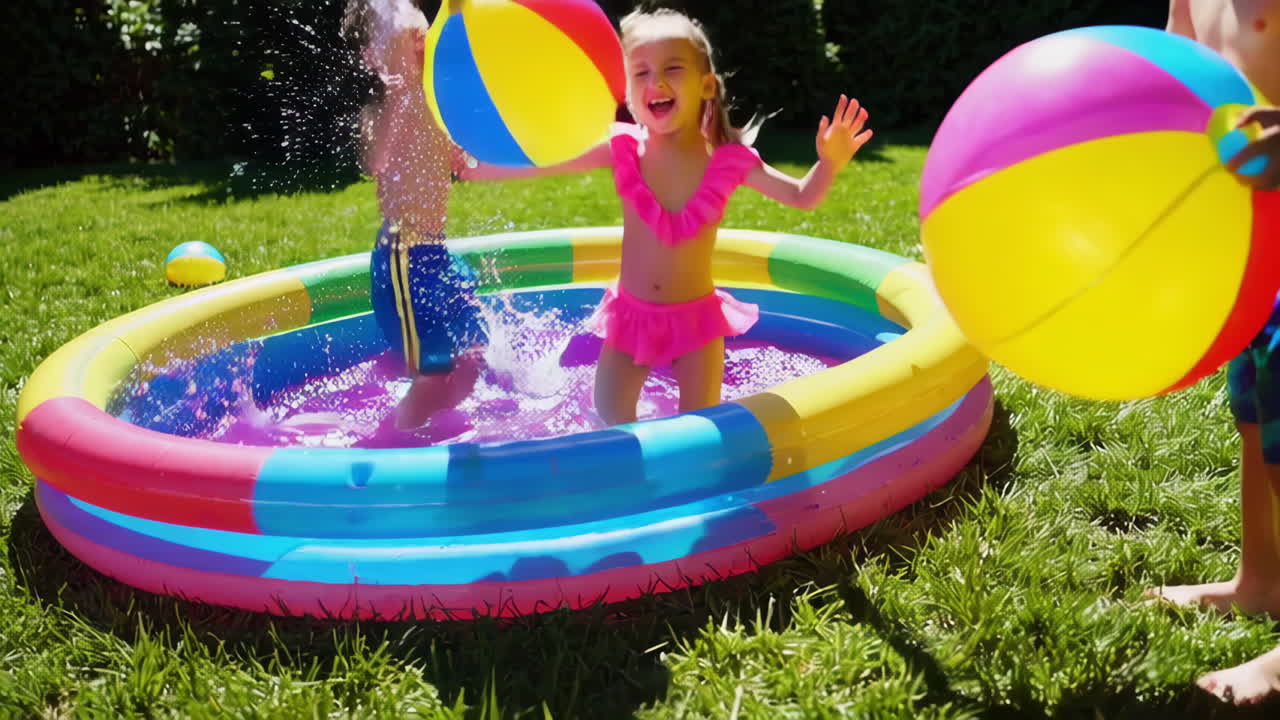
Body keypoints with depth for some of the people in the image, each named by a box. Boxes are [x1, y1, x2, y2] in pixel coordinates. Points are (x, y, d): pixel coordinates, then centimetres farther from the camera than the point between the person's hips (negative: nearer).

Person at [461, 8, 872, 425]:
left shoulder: (729, 159, -12)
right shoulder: (624, 148, -10)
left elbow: (802, 197, -5)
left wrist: (829, 163, -24)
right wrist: (479, 167, -4)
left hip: (696, 318, -1)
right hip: (632, 313, 2)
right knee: (610, 415, 5)